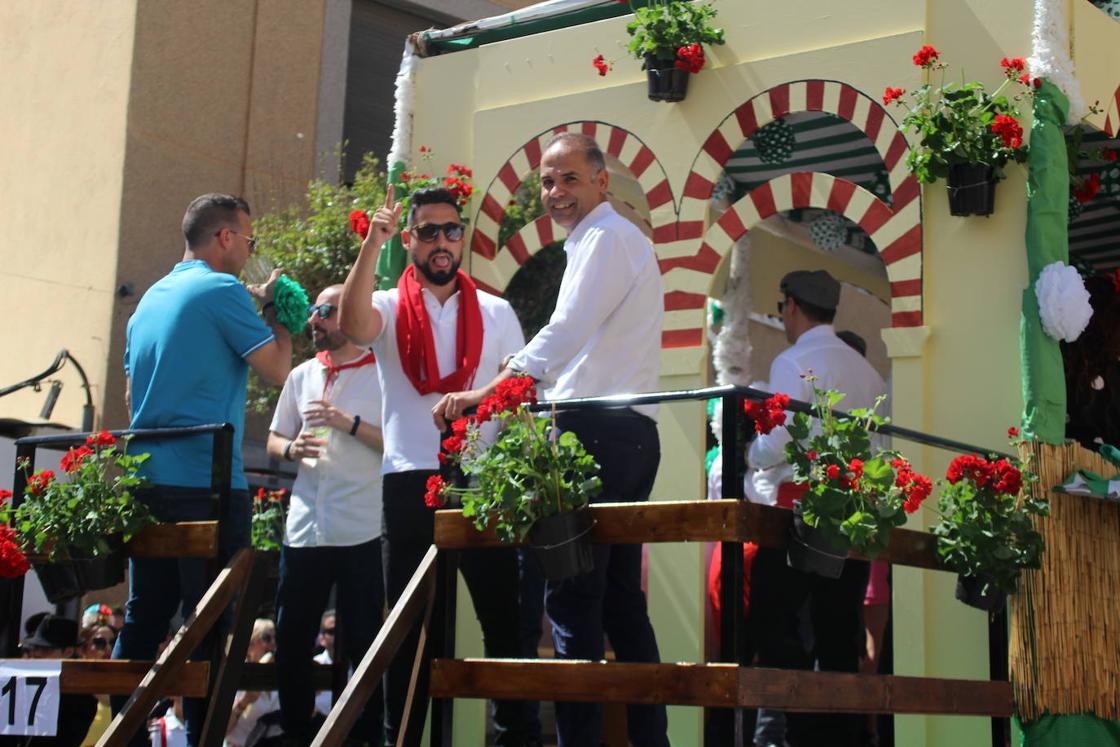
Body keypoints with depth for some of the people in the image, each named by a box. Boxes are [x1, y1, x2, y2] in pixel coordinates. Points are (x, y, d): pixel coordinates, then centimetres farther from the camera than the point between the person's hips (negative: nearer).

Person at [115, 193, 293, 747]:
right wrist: (274, 309, 8)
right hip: (204, 482, -8)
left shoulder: (152, 298, 17)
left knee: (142, 619, 11)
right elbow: (277, 370, -6)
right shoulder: (223, 290, -8)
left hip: (147, 480, 8)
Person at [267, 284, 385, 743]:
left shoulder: (382, 374, -3)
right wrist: (292, 449, -3)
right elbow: (273, 441, 19)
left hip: (362, 531, -5)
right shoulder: (301, 376, 14)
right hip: (304, 527, 5)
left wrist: (350, 423, -17)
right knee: (291, 640, 9)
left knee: (363, 642, 2)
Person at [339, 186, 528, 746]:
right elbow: (351, 326, -19)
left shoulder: (496, 313, 10)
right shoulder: (389, 308, 5)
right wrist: (372, 243, -24)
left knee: (502, 615, 2)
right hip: (409, 482, -1)